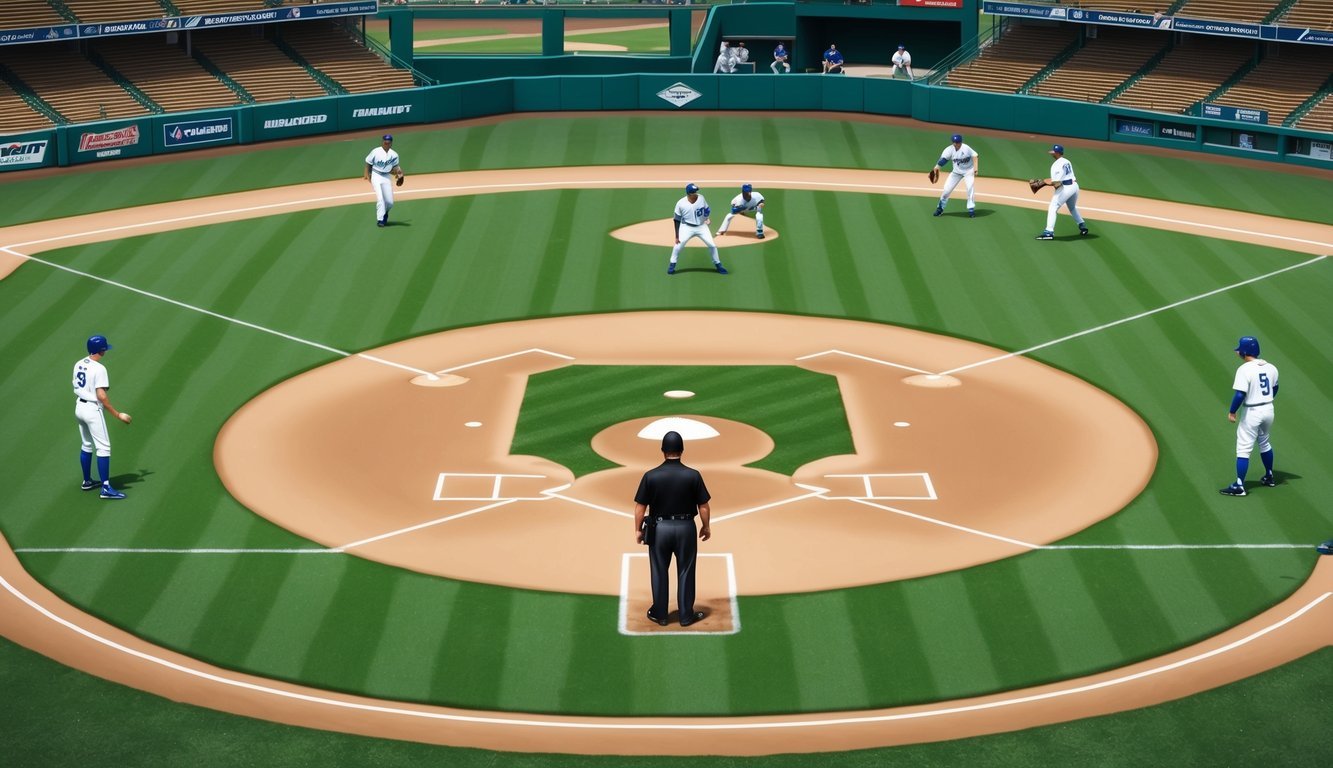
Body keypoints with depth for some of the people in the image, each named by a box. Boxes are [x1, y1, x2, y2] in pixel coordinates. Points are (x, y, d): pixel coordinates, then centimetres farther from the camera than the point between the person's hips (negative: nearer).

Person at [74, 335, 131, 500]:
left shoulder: (78, 365, 6)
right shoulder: (99, 368, -19)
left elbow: (76, 389, 14)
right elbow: (101, 396, -23)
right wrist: (118, 414, -20)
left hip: (79, 407, 9)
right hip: (92, 410, -9)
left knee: (87, 446, 21)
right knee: (103, 447, -6)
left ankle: (87, 481, 31)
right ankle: (106, 488, -10)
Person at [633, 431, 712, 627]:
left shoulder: (650, 476, -10)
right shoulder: (693, 476, -10)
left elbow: (640, 507, -5)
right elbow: (703, 506, -5)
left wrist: (638, 529, 9)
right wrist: (705, 527, 11)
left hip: (659, 528, 0)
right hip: (685, 528, 0)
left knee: (659, 572, 12)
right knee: (685, 572, 11)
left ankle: (659, 614, 21)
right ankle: (686, 615, 17)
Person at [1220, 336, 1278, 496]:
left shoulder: (1245, 369, -19)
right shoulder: (1270, 367, 2)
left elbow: (1240, 394, -23)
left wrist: (1232, 412, -12)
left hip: (1252, 412, -7)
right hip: (1268, 409, 7)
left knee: (1243, 449, -4)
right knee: (1264, 443, 27)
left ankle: (1239, 486, -5)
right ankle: (1269, 477, 38)